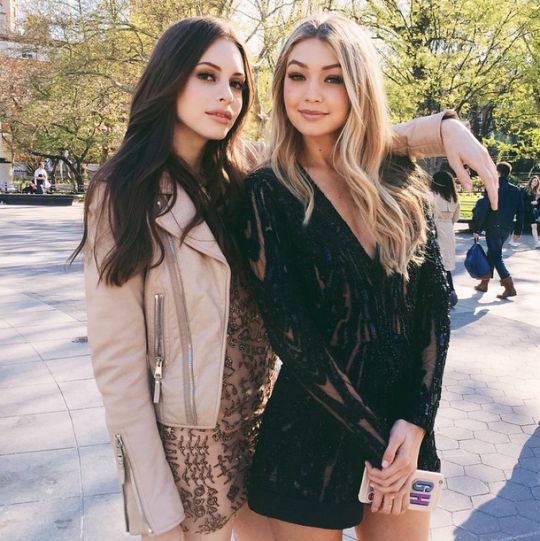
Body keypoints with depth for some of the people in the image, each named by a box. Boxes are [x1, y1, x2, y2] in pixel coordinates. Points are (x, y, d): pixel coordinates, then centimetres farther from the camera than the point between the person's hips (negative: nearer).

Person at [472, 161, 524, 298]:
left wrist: (476, 229, -10)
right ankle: (484, 283, 26)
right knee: (492, 254, 19)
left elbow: (482, 210, -16)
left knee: (496, 257, -3)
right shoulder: (516, 191, 6)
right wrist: (518, 231, 16)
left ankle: (509, 287, -12)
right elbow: (520, 212, 9)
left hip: (493, 228, -6)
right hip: (507, 228, 6)